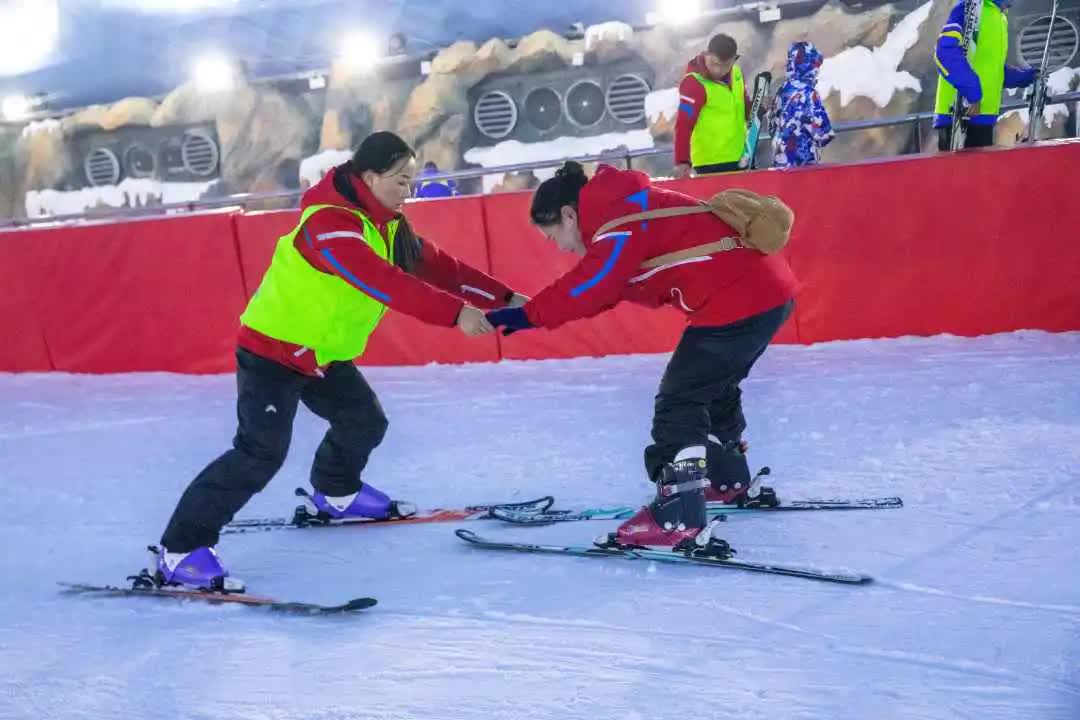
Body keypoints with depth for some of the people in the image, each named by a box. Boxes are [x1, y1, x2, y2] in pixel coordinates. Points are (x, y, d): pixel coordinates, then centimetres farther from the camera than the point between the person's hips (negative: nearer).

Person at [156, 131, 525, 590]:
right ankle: (180, 549, -13)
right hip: (273, 350, -9)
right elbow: (385, 283, -39)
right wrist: (456, 313, -43)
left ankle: (336, 492, 46)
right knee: (261, 452, -18)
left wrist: (503, 299, -3)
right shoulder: (330, 223, -28)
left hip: (324, 354, 9)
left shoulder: (387, 226, 3)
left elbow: (437, 266, 3)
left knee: (365, 422, 15)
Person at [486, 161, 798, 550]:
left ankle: (678, 518, -11)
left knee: (678, 402, -8)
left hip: (738, 301, -11)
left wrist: (527, 315, -14)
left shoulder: (620, 222, -14)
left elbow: (589, 287, -19)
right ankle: (730, 481, 44)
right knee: (712, 389, 27)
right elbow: (601, 287, 18)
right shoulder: (629, 209, 18)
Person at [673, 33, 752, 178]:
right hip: (710, 162, -7)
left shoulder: (736, 73, 6)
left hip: (738, 157, 7)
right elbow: (684, 124, -19)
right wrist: (682, 161, -26)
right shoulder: (694, 83, -15)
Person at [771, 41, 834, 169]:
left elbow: (774, 123, 13)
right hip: (803, 158, -7)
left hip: (781, 157, 7)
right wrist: (828, 134, 6)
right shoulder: (809, 93, -15)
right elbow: (821, 128, -15)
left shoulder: (783, 90, 5)